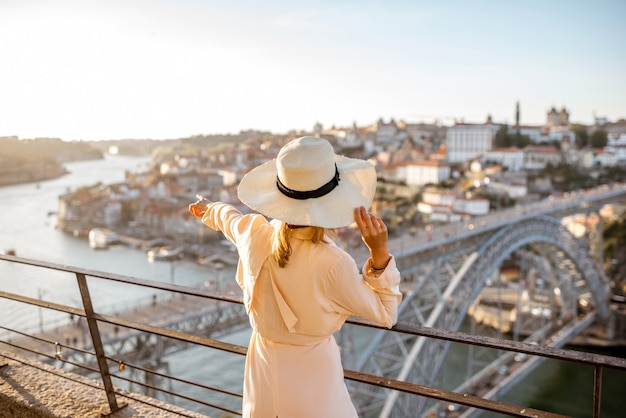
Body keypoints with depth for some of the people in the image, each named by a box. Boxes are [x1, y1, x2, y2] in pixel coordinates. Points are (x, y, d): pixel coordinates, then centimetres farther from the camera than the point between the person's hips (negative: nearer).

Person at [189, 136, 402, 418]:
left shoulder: (254, 233, -16)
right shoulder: (331, 264, -31)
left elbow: (226, 217, 11)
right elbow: (385, 314, -16)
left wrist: (208, 209, 33)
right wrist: (379, 253, -27)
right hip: (312, 377, -4)